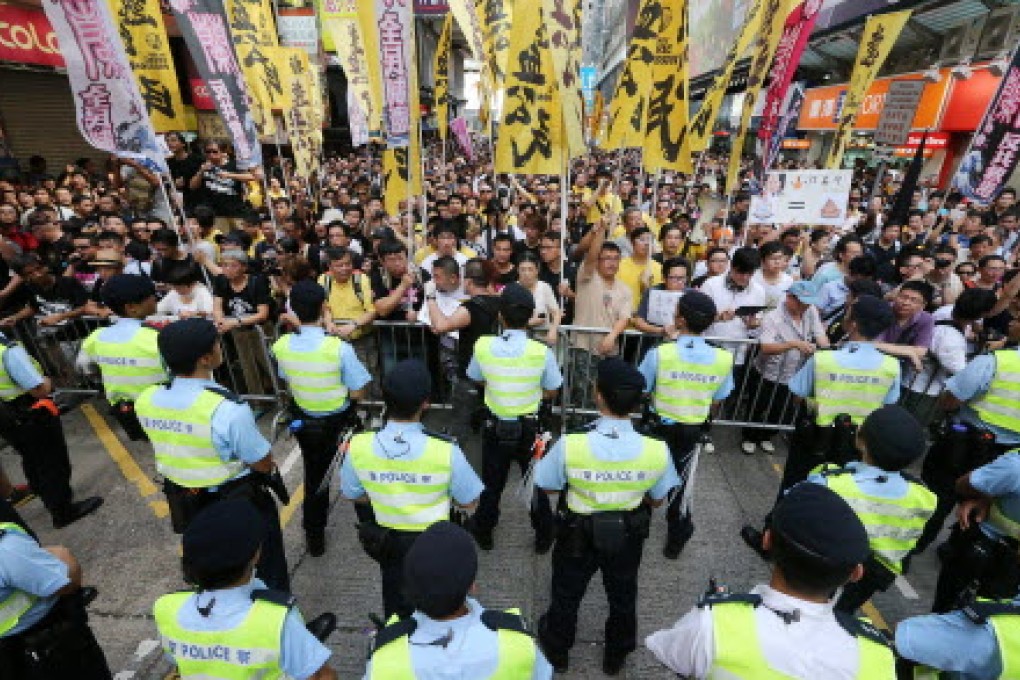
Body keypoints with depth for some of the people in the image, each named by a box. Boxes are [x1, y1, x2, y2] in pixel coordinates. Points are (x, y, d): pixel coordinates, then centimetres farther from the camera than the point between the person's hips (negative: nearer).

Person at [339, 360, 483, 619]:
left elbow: (353, 495, -5)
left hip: (386, 543, 2)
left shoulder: (358, 447, -24)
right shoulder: (446, 451, -32)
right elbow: (469, 502, -16)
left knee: (397, 609, 31)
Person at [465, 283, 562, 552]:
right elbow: (551, 393, -9)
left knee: (492, 483, 23)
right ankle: (543, 537, 40)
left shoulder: (483, 346, -17)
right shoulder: (542, 352, -22)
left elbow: (478, 380, 0)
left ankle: (483, 533, 43)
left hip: (495, 426, 1)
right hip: (531, 428, -1)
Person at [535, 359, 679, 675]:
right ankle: (616, 656, 59)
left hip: (578, 535, -1)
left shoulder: (569, 445, -33)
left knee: (567, 595, 28)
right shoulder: (657, 450, -27)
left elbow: (548, 487, -15)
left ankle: (557, 651, 56)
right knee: (623, 597, 32)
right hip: (628, 537, 2)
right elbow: (656, 500, -9)